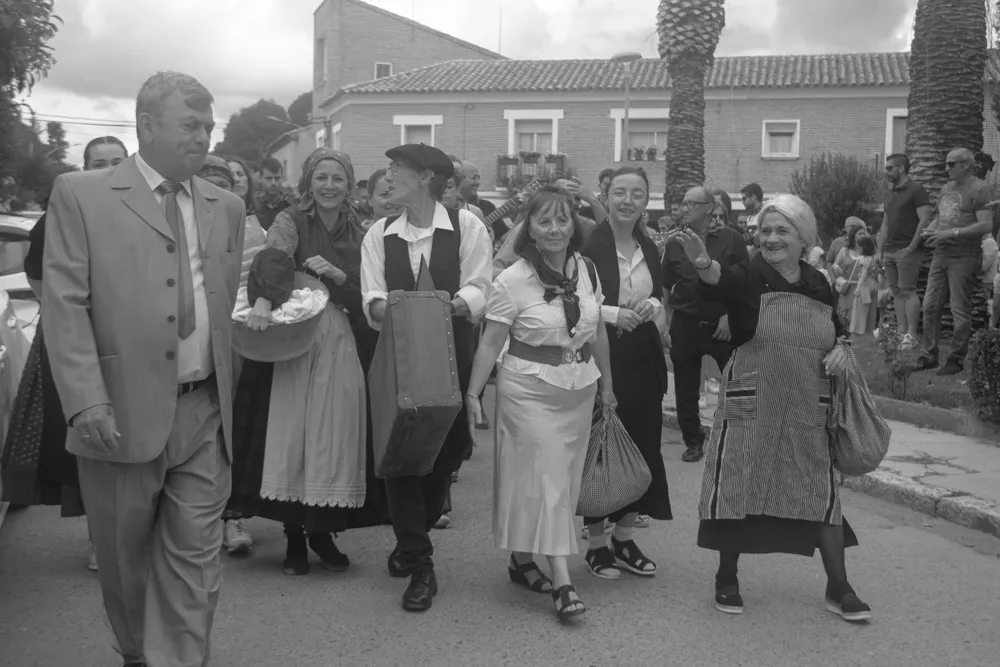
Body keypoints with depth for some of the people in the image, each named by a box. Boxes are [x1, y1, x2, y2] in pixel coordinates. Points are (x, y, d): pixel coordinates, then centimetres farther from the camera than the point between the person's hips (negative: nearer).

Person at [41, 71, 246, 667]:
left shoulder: (226, 206, 12)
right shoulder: (80, 195, 0)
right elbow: (65, 304, -7)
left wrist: (233, 390, 9)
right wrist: (86, 401, -15)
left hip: (205, 414, 3)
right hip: (121, 412, -2)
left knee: (195, 555, 2)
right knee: (124, 553, 13)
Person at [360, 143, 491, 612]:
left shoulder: (466, 226, -3)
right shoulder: (379, 235, 6)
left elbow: (478, 288, -8)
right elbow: (372, 300, -3)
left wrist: (453, 304, -28)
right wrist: (380, 306, -25)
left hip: (452, 357, -1)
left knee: (446, 452, 7)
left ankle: (410, 543, 33)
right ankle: (419, 567, 12)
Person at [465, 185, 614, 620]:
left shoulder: (587, 269, 3)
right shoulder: (513, 280, -12)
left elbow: (597, 331, 12)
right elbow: (491, 342, -10)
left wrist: (606, 381, 18)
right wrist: (472, 394, -13)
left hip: (580, 388, 6)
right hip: (529, 389, -5)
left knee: (565, 478, 11)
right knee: (546, 479, -5)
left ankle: (523, 559, 27)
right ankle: (562, 581, -2)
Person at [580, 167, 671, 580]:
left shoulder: (649, 249, 11)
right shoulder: (590, 244, -9)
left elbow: (660, 301, 15)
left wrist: (649, 307, -7)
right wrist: (615, 315, -20)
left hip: (643, 359, 6)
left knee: (642, 446, 8)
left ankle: (624, 537, 23)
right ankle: (596, 542, 15)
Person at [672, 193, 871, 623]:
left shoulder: (819, 285, 7)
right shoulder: (748, 278, -7)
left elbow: (837, 331, 23)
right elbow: (719, 282, -31)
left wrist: (841, 350, -1)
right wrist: (703, 263, -53)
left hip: (807, 411, 3)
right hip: (750, 406, -3)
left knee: (822, 489, 5)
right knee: (735, 486, 3)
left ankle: (838, 587, 19)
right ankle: (726, 578, 22)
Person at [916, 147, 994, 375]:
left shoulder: (979, 189, -8)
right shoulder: (945, 189, 16)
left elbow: (986, 225, -15)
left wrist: (951, 233, -19)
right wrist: (928, 230, 4)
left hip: (964, 257, -7)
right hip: (940, 255, 7)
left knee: (960, 310, -2)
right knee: (930, 306, 5)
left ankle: (956, 359, 5)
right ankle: (928, 356, 13)